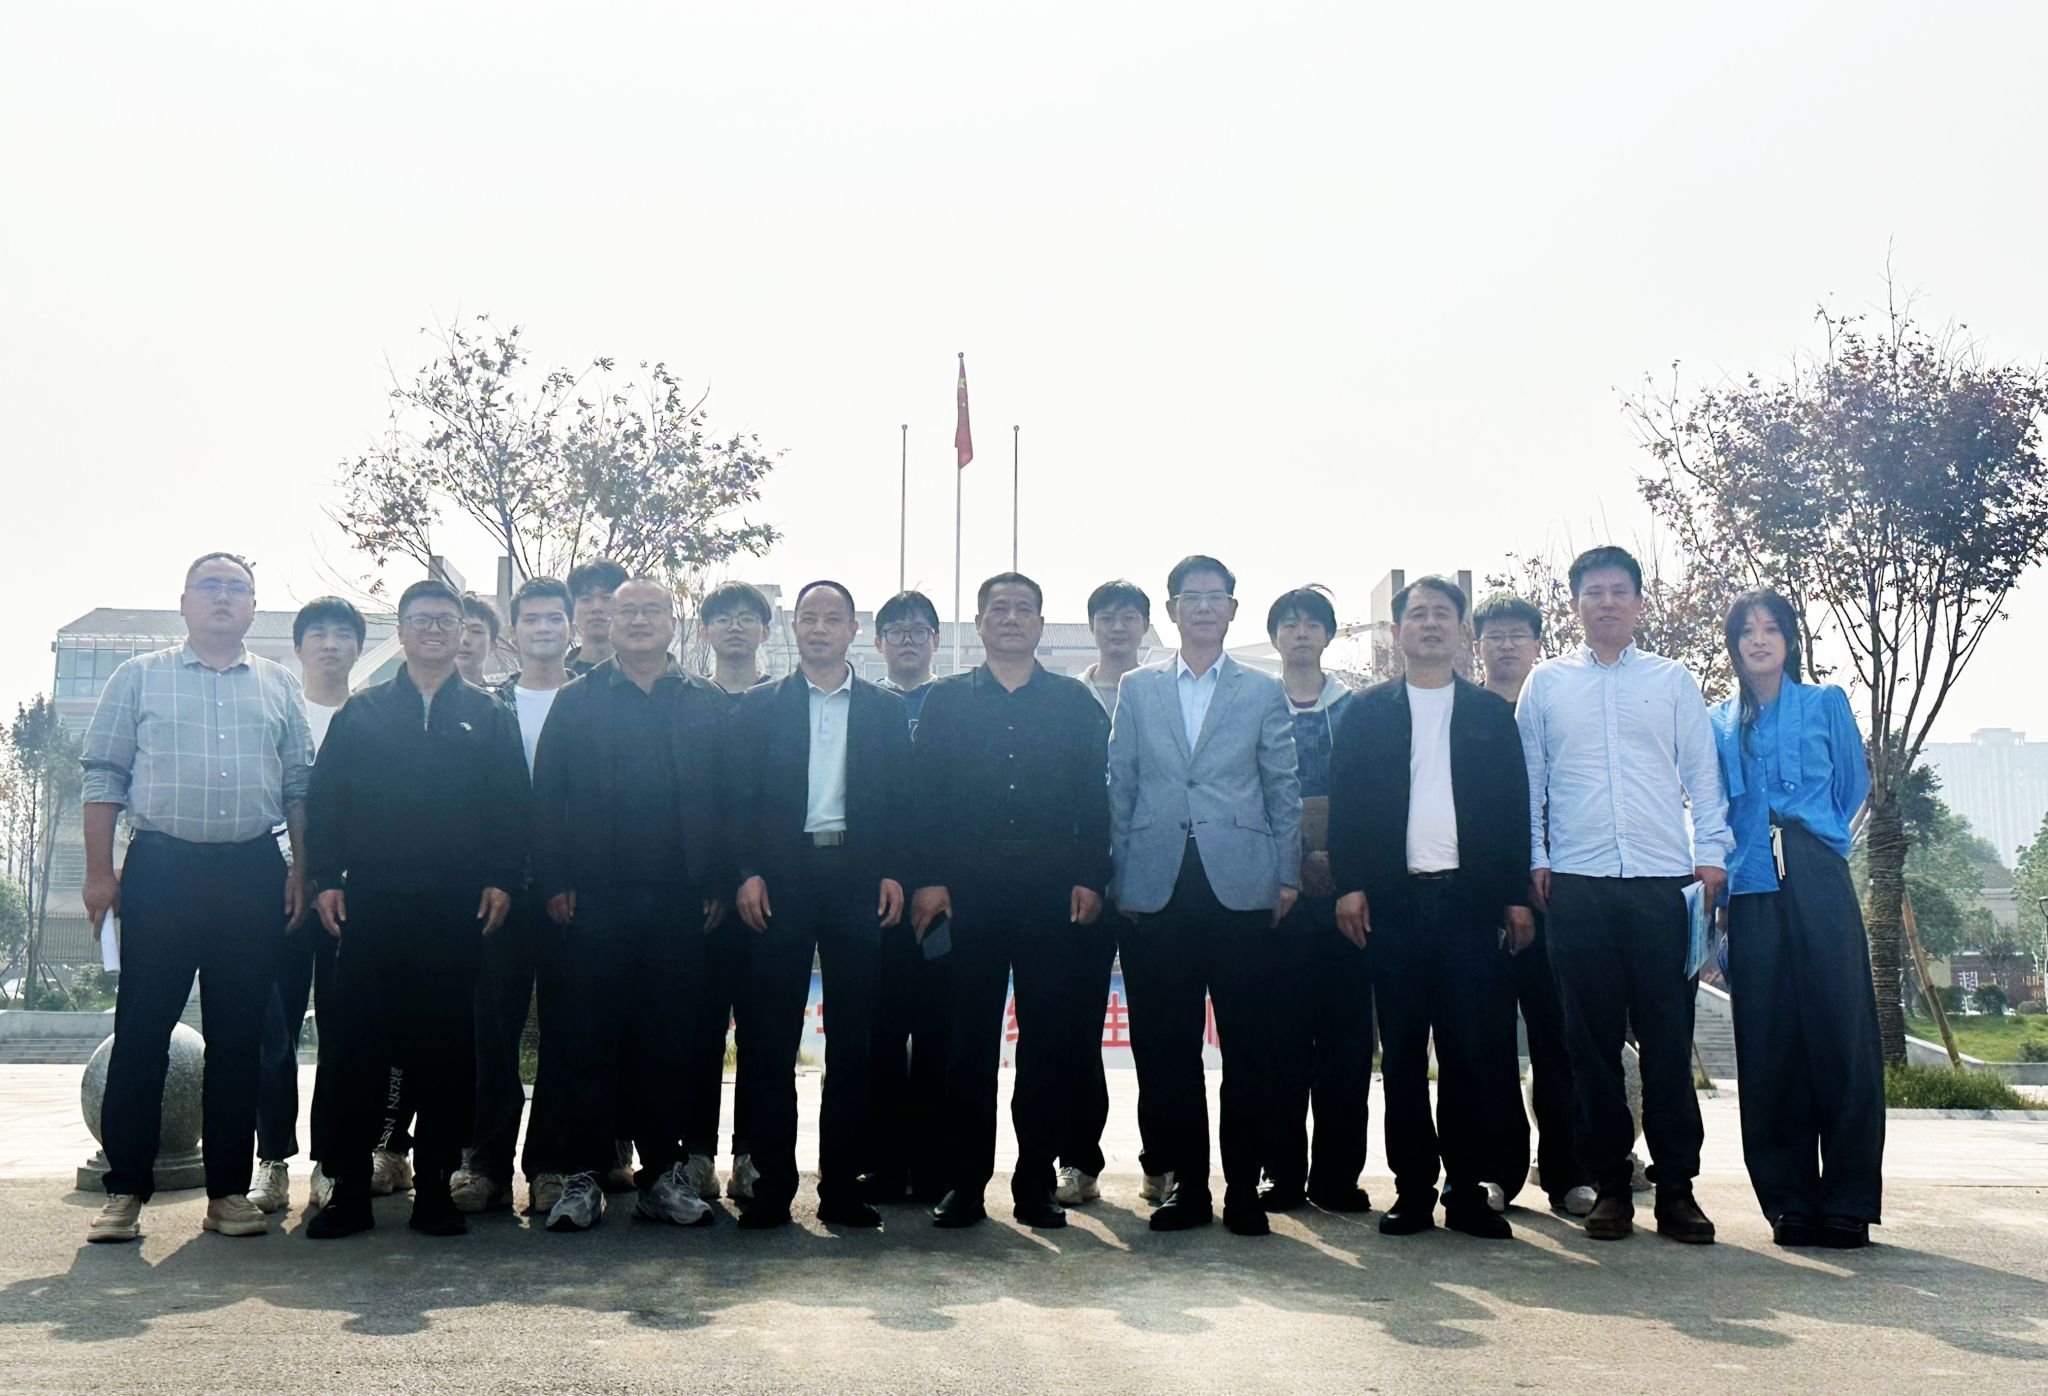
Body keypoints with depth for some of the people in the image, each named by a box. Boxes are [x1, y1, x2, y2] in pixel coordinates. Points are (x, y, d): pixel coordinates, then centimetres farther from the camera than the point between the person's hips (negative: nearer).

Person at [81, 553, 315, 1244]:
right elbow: (103, 776, 5)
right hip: (161, 870, -2)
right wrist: (100, 873, -3)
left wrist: (301, 869, 3)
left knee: (239, 1037, 4)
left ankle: (229, 1188, 11)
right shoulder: (140, 677, 8)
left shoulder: (279, 686, 14)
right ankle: (125, 1191, 6)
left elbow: (299, 785, 13)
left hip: (253, 876, 2)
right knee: (141, 1033, -1)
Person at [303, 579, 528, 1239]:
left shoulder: (491, 718, 12)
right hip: (371, 904, 0)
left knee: (447, 1046, 2)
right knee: (358, 1042, -1)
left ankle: (435, 1186, 9)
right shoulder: (360, 713, 14)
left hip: (456, 909, 0)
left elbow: (511, 806, 7)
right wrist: (326, 879, -1)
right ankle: (349, 1188, 6)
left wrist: (501, 880, -3)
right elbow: (325, 799, 10)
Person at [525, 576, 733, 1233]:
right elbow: (546, 796, 5)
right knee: (585, 1038, 0)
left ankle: (662, 1174, 15)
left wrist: (718, 883, -1)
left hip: (678, 901, 1)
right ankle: (582, 1178, 9)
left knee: (669, 1039, 6)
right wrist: (553, 881, -4)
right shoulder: (576, 702, 9)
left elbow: (724, 797, 7)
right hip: (593, 900, -1)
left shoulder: (705, 704, 11)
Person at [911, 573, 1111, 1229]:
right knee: (967, 1039, 1)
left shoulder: (1075, 703, 12)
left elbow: (1095, 797, 8)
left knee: (1048, 1040, 1)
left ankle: (1036, 1183, 10)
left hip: (1052, 894, 1)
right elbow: (924, 795, 6)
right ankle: (964, 1184, 9)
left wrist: (1090, 878, -2)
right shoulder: (946, 701, 12)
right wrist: (928, 878, -4)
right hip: (966, 892, 0)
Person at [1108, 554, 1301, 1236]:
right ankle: (1186, 1184, 14)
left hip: (1240, 887, -1)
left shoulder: (1264, 692, 10)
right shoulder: (1138, 688, 12)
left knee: (1248, 1045, 0)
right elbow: (1120, 787, 11)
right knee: (1165, 1046, 4)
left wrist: (1287, 876, 2)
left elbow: (1284, 790, 9)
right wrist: (1119, 876, 4)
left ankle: (1243, 1187, 10)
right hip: (1157, 890, 1)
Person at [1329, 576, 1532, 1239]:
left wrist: (1517, 894, 2)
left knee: (1475, 1049, -1)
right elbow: (1345, 801, 6)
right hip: (1394, 900, 0)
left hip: (1471, 896, 0)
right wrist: (1349, 884, -5)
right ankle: (1412, 1189, 9)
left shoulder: (1491, 712, 13)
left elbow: (1515, 805, 10)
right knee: (1402, 1052, 2)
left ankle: (1466, 1189, 7)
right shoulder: (1367, 711, 11)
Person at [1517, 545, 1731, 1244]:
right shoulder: (1547, 683, 12)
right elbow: (1528, 779, 13)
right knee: (1592, 1040, 1)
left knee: (1668, 1038, -2)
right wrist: (1534, 857, 3)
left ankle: (1676, 1187, 4)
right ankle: (1610, 1185, 9)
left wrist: (1711, 853, 1)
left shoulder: (1672, 680, 13)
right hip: (1576, 882, 0)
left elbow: (1702, 774, 11)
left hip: (1664, 879, 0)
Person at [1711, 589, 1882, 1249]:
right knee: (1768, 1047, 0)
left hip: (1819, 889, -2)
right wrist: (1715, 884, 8)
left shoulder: (1825, 704, 10)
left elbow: (1853, 785, 14)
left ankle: (1847, 1202, -1)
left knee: (1839, 1034, -7)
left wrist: (1811, 840, 13)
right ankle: (1789, 1200, 7)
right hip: (1753, 893, 2)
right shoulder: (1719, 723, 15)